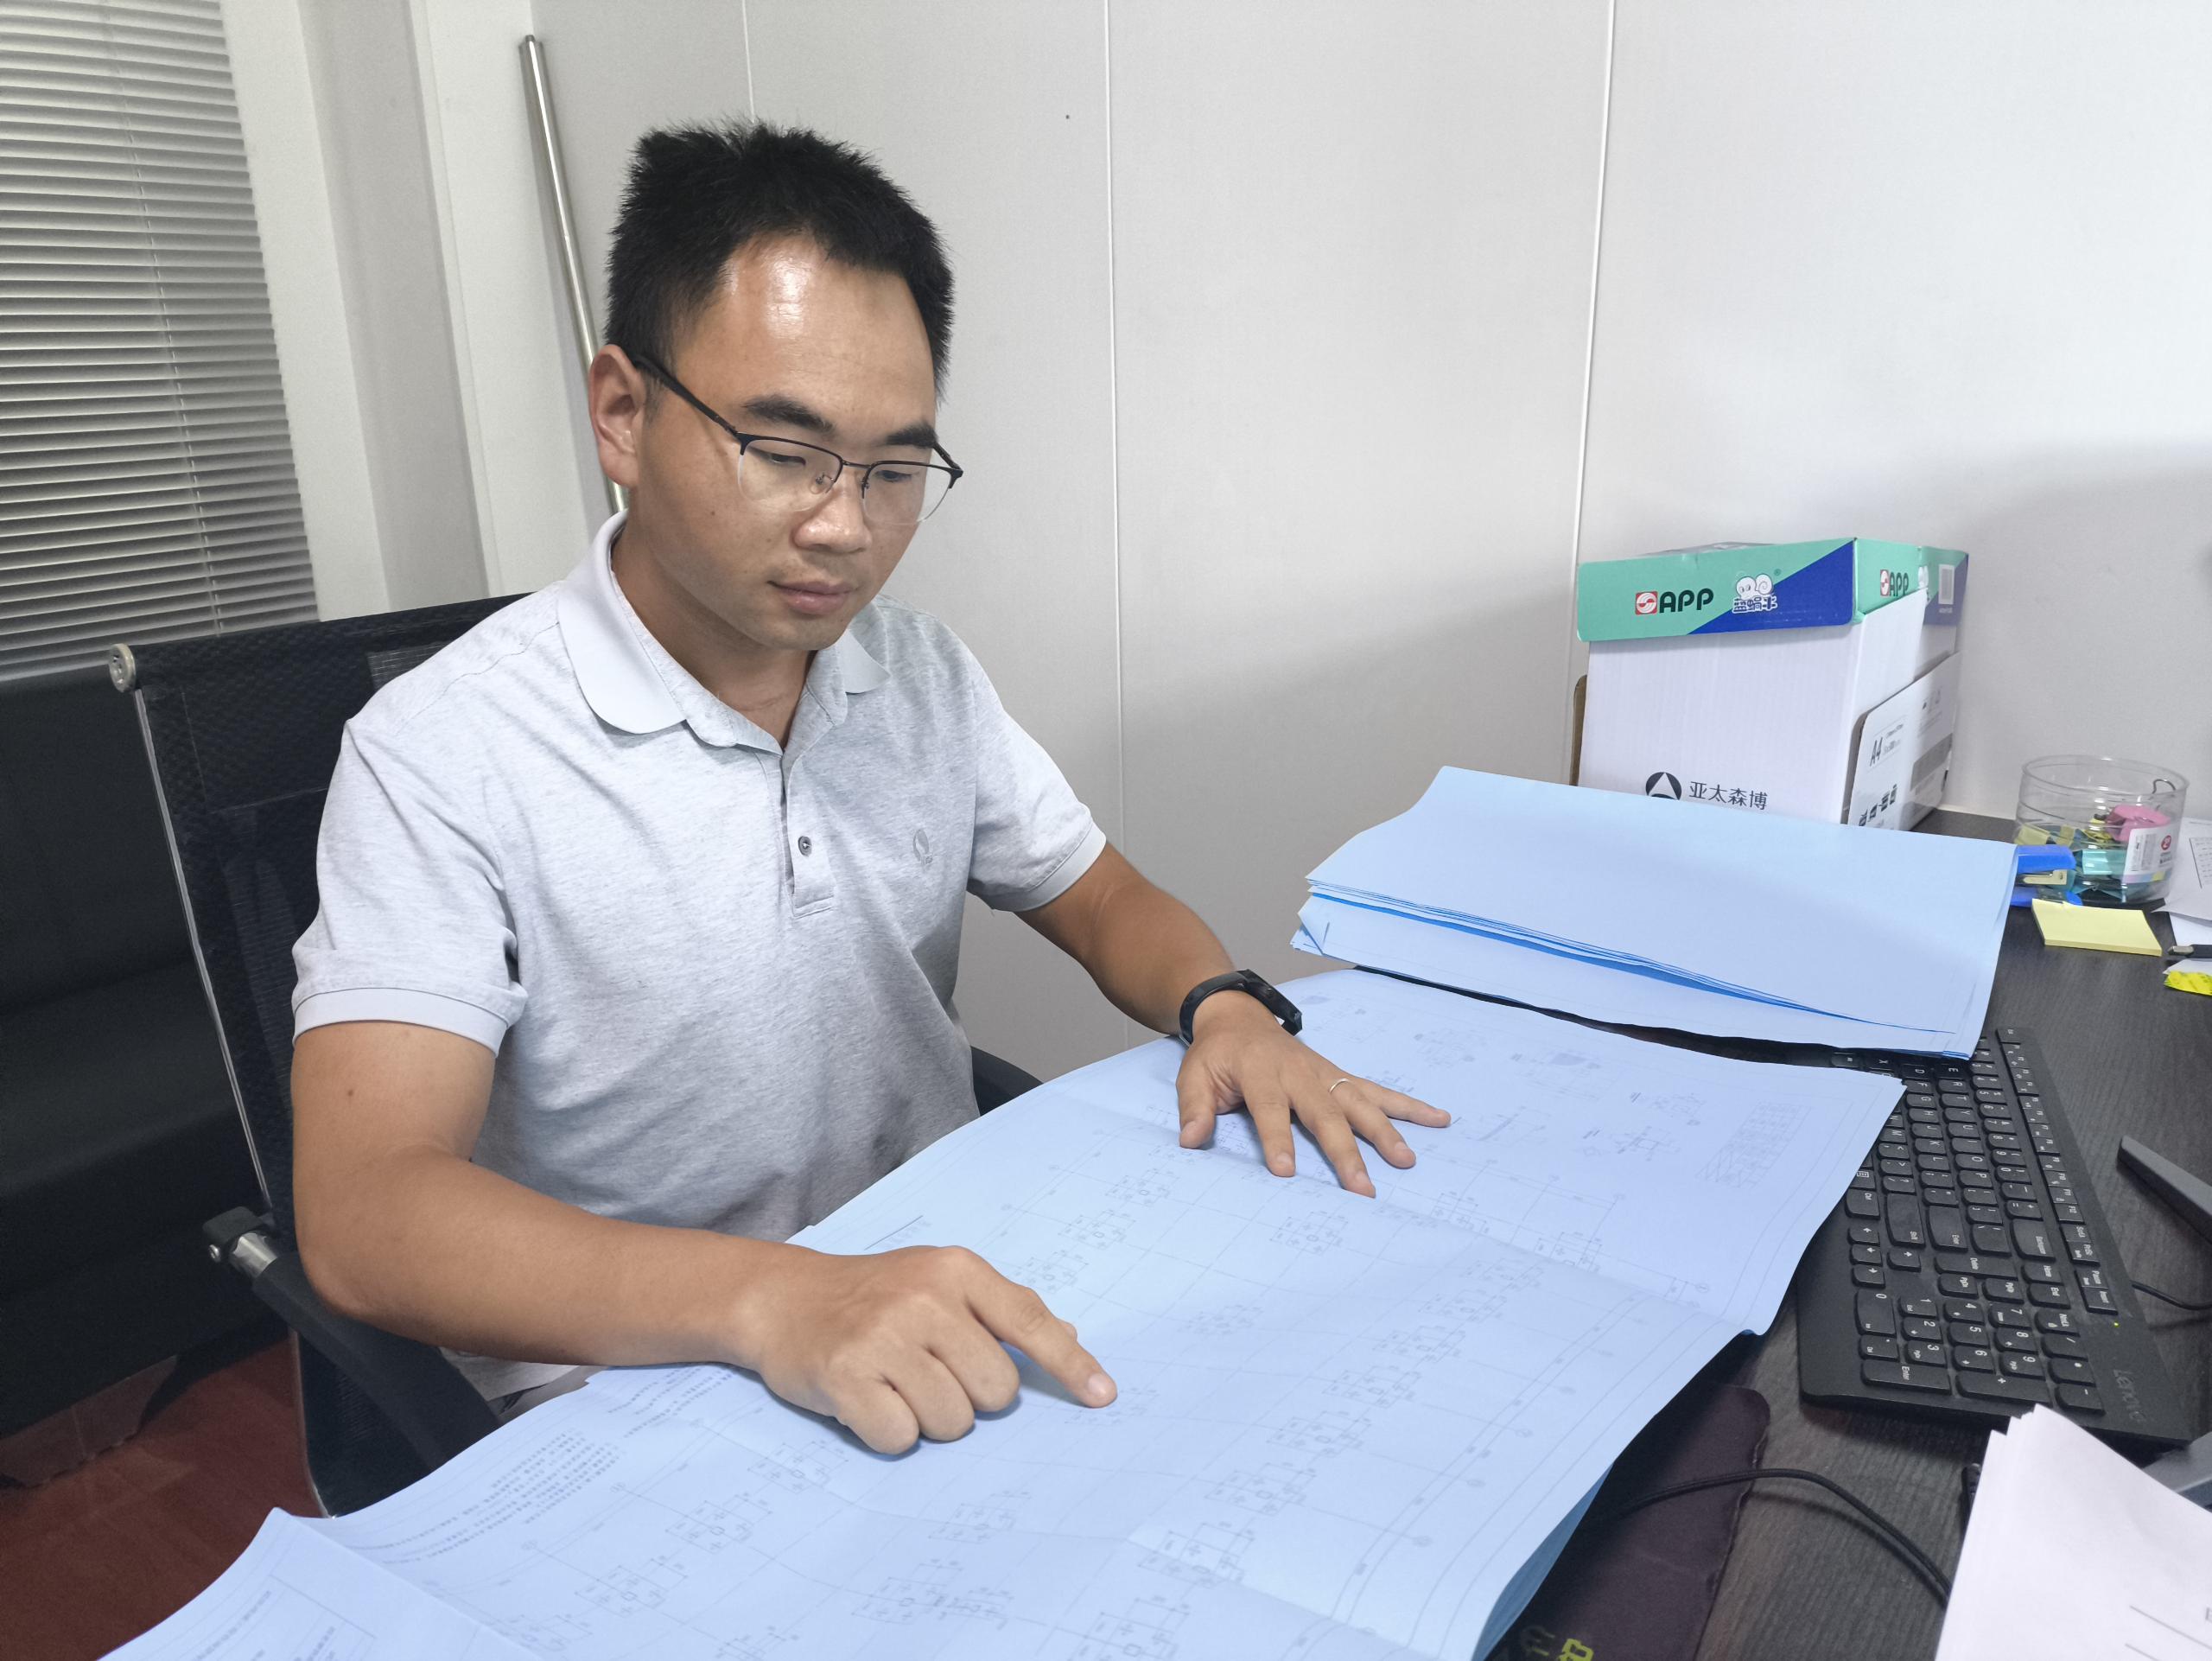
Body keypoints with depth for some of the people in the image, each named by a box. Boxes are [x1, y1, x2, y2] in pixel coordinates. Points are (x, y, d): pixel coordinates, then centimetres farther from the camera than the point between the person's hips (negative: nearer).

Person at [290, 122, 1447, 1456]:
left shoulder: (923, 672, 4)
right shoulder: (439, 756, -15)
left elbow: (1101, 899, 11)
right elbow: (361, 1217, -24)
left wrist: (1224, 1007, -12)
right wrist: (771, 1300, -40)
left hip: (938, 1308, 5)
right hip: (634, 1384, -4)